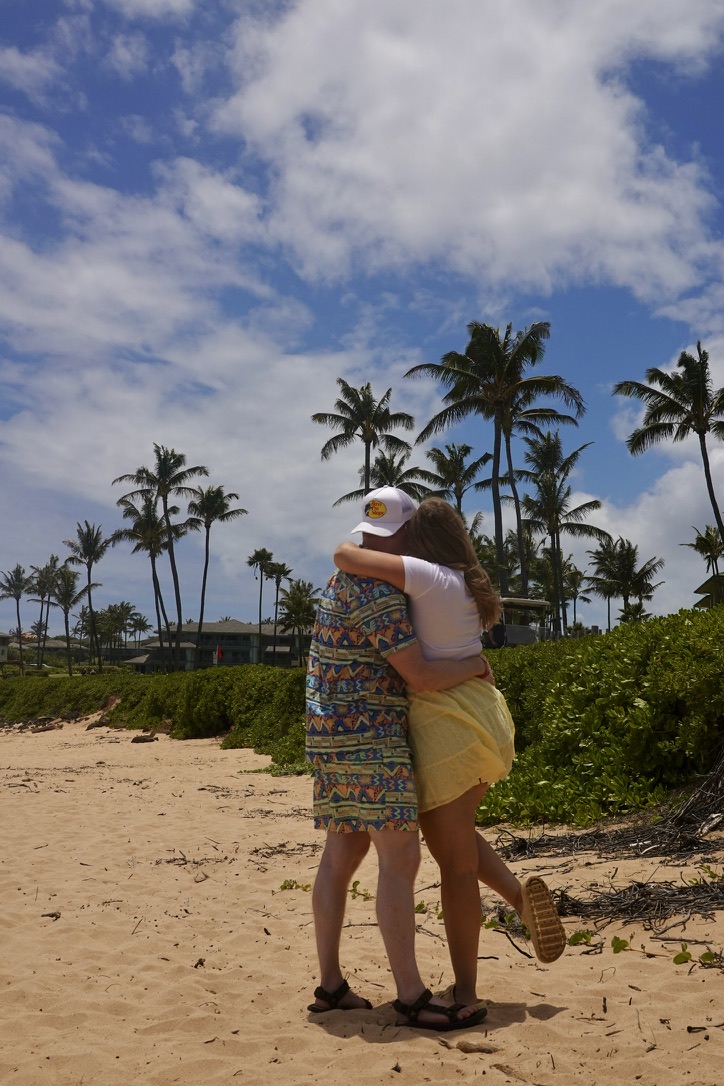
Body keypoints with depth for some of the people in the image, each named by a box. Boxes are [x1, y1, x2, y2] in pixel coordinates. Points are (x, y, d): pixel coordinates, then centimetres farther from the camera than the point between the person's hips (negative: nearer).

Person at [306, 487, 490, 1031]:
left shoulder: (345, 578, 15)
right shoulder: (377, 593, -17)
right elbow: (419, 674, -19)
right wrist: (476, 664, -3)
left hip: (335, 736, 10)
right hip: (368, 737, -10)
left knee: (342, 855, 11)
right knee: (400, 859, -8)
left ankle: (330, 985, 17)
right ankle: (412, 997, -5)